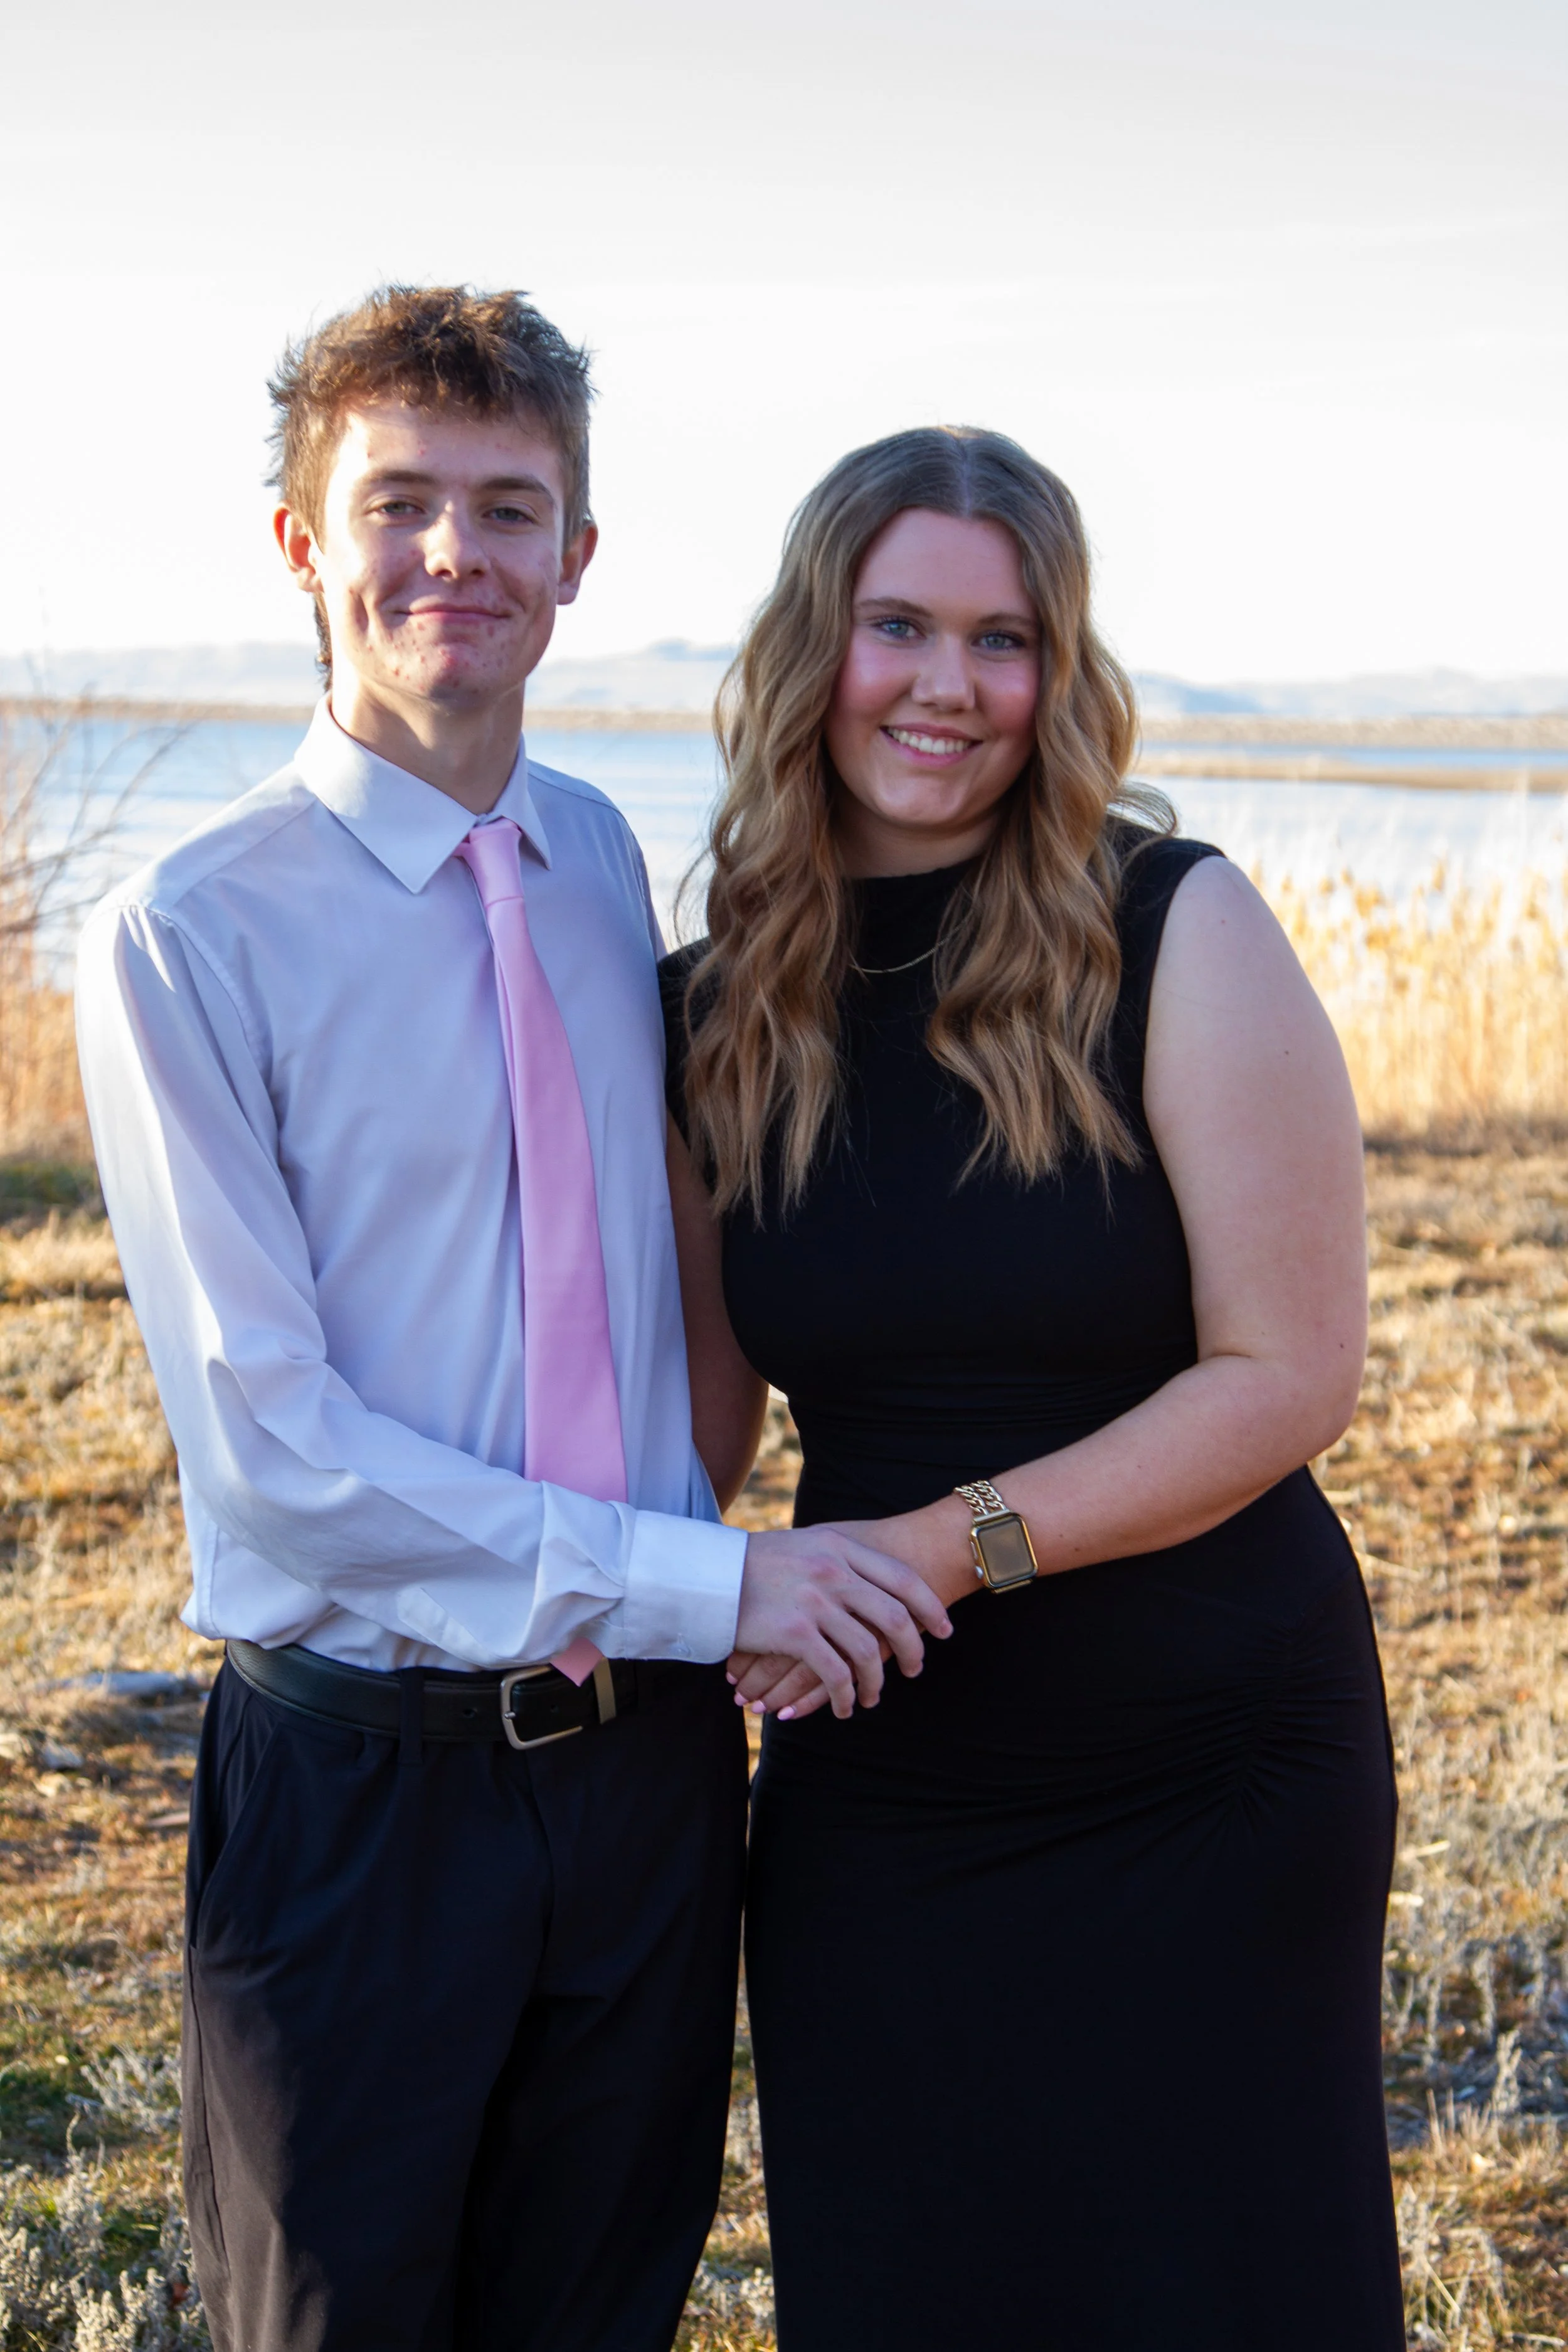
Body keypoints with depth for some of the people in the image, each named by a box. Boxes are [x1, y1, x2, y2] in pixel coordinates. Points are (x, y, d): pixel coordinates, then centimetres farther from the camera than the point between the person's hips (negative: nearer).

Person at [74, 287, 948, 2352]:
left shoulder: (604, 861, 6)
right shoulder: (192, 937, -13)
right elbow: (271, 1441, -16)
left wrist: (722, 1564, 4)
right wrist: (708, 1582, -18)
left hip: (651, 1753, 5)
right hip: (366, 1777, -5)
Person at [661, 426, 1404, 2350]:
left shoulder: (1173, 932, -11)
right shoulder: (721, 1006, 1)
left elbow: (1289, 1374, -14)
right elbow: (708, 1402, 9)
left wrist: (948, 1541, -18)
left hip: (1208, 1779, -3)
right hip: (873, 1788, 4)